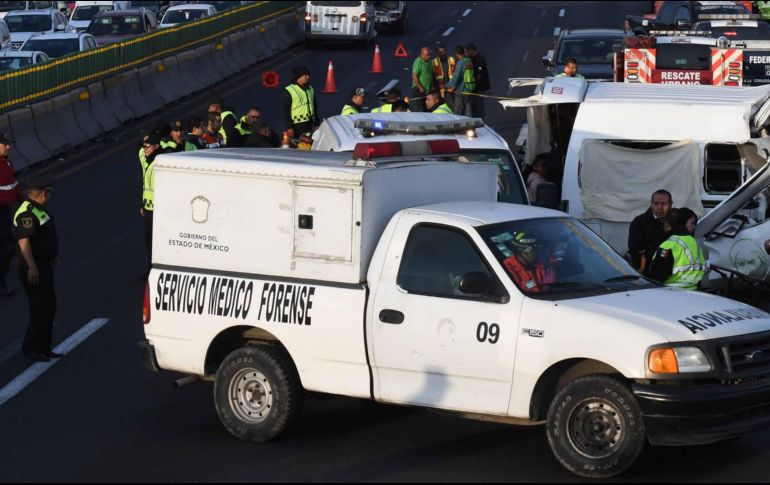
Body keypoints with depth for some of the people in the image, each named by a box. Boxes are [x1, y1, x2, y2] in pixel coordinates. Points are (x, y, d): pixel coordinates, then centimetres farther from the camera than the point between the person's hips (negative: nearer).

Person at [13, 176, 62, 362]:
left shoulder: (38, 210, 12)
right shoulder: (26, 214, -21)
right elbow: (24, 242, -28)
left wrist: (51, 257, 32)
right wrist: (32, 267, -33)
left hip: (44, 266, 11)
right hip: (34, 270, -11)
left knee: (48, 307, 15)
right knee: (41, 309, -7)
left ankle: (43, 348, 23)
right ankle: (31, 348, 2)